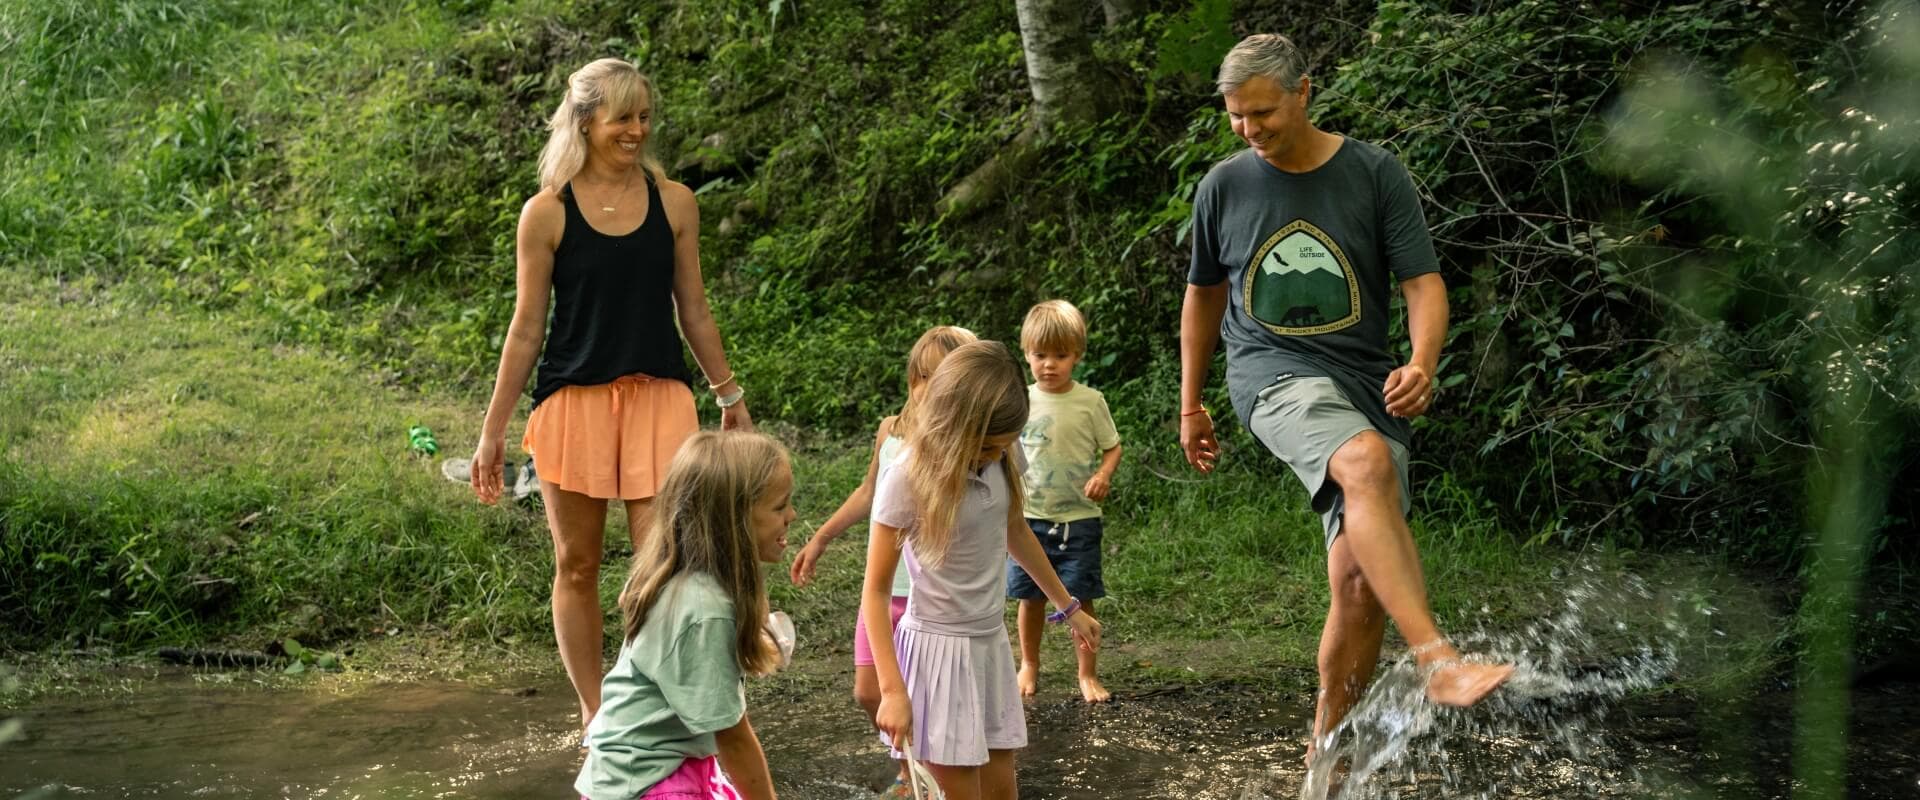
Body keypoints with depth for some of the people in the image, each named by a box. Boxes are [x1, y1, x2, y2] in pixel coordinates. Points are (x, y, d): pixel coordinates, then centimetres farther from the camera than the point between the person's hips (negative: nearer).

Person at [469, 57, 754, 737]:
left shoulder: (674, 203, 4)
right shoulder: (546, 213, -2)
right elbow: (526, 327, 1)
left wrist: (731, 398, 14)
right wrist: (493, 431, 1)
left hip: (659, 399, 1)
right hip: (573, 400, -1)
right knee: (577, 566, 8)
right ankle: (594, 716, 20)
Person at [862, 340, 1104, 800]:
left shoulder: (998, 460, -3)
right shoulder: (907, 479, -20)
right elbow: (876, 590, -15)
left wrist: (1068, 607, 26)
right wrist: (892, 690, -19)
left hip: (991, 642, 6)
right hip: (938, 649, -6)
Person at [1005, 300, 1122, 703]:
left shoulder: (1090, 401, -4)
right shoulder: (1021, 402, 2)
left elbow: (1112, 447, 4)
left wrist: (1104, 474, -15)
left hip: (1079, 519, -2)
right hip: (1030, 517, 2)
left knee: (1081, 598, -1)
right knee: (1031, 596, 9)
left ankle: (1088, 674, 12)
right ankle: (1029, 666, 28)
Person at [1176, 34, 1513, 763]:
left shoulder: (1375, 175, 1)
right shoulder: (1223, 188, 6)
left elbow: (1423, 282, -3)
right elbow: (1204, 296, 19)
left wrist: (1422, 362, -23)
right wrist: (1191, 406, 22)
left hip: (1366, 386, 2)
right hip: (1274, 375, -2)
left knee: (1361, 580, -5)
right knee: (1368, 461, -36)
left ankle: (1328, 745, 14)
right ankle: (1439, 660, -45)